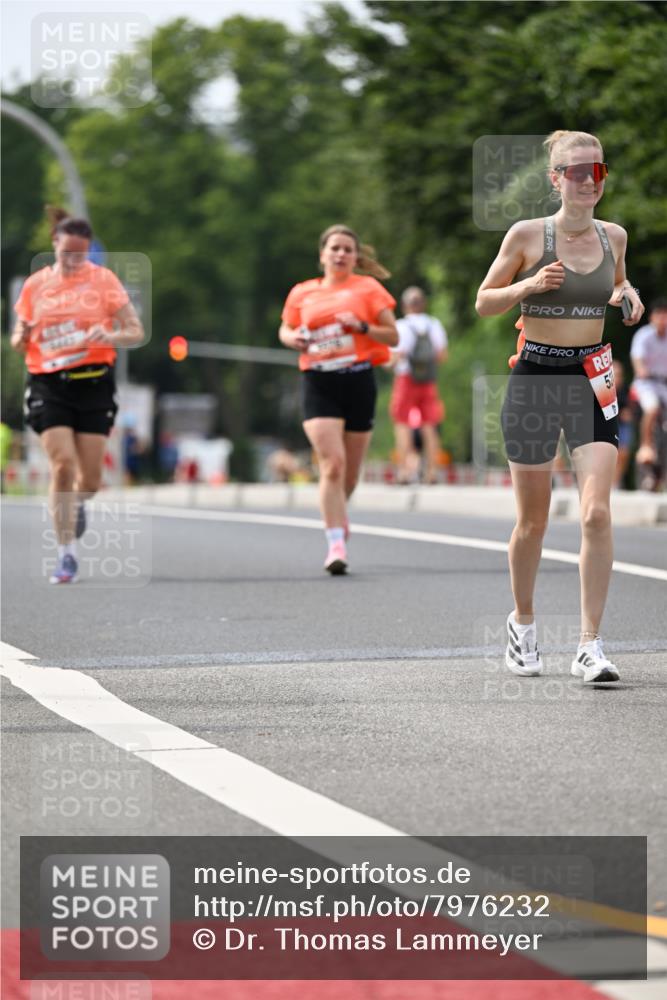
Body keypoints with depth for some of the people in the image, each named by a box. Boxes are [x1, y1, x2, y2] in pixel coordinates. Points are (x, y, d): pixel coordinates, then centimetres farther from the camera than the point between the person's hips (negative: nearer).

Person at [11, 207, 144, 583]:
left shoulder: (103, 279, 1)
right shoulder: (35, 285, 7)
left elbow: (135, 332, 1)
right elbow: (19, 340, 14)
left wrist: (109, 336, -20)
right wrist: (21, 338, -10)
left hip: (94, 382, 0)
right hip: (49, 385, 0)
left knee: (90, 476, 2)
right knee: (63, 465, -15)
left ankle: (78, 504, 40)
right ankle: (67, 553, -7)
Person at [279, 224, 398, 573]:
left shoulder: (368, 288, 6)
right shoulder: (302, 294, 10)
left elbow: (393, 337, 4)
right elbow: (285, 329, 24)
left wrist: (363, 326, -14)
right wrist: (293, 339, 1)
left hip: (358, 382, 1)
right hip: (318, 384, -1)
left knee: (350, 472, 8)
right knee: (332, 463, -18)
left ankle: (337, 515, 40)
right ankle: (336, 545, -19)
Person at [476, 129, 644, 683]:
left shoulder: (614, 236, 5)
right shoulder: (527, 235, -5)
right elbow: (484, 302, 1)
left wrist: (630, 296, 1)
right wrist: (529, 285, -16)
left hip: (591, 382, 2)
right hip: (536, 376, -2)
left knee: (597, 512, -13)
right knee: (533, 521, 7)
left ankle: (590, 647, -11)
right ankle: (523, 622, 32)